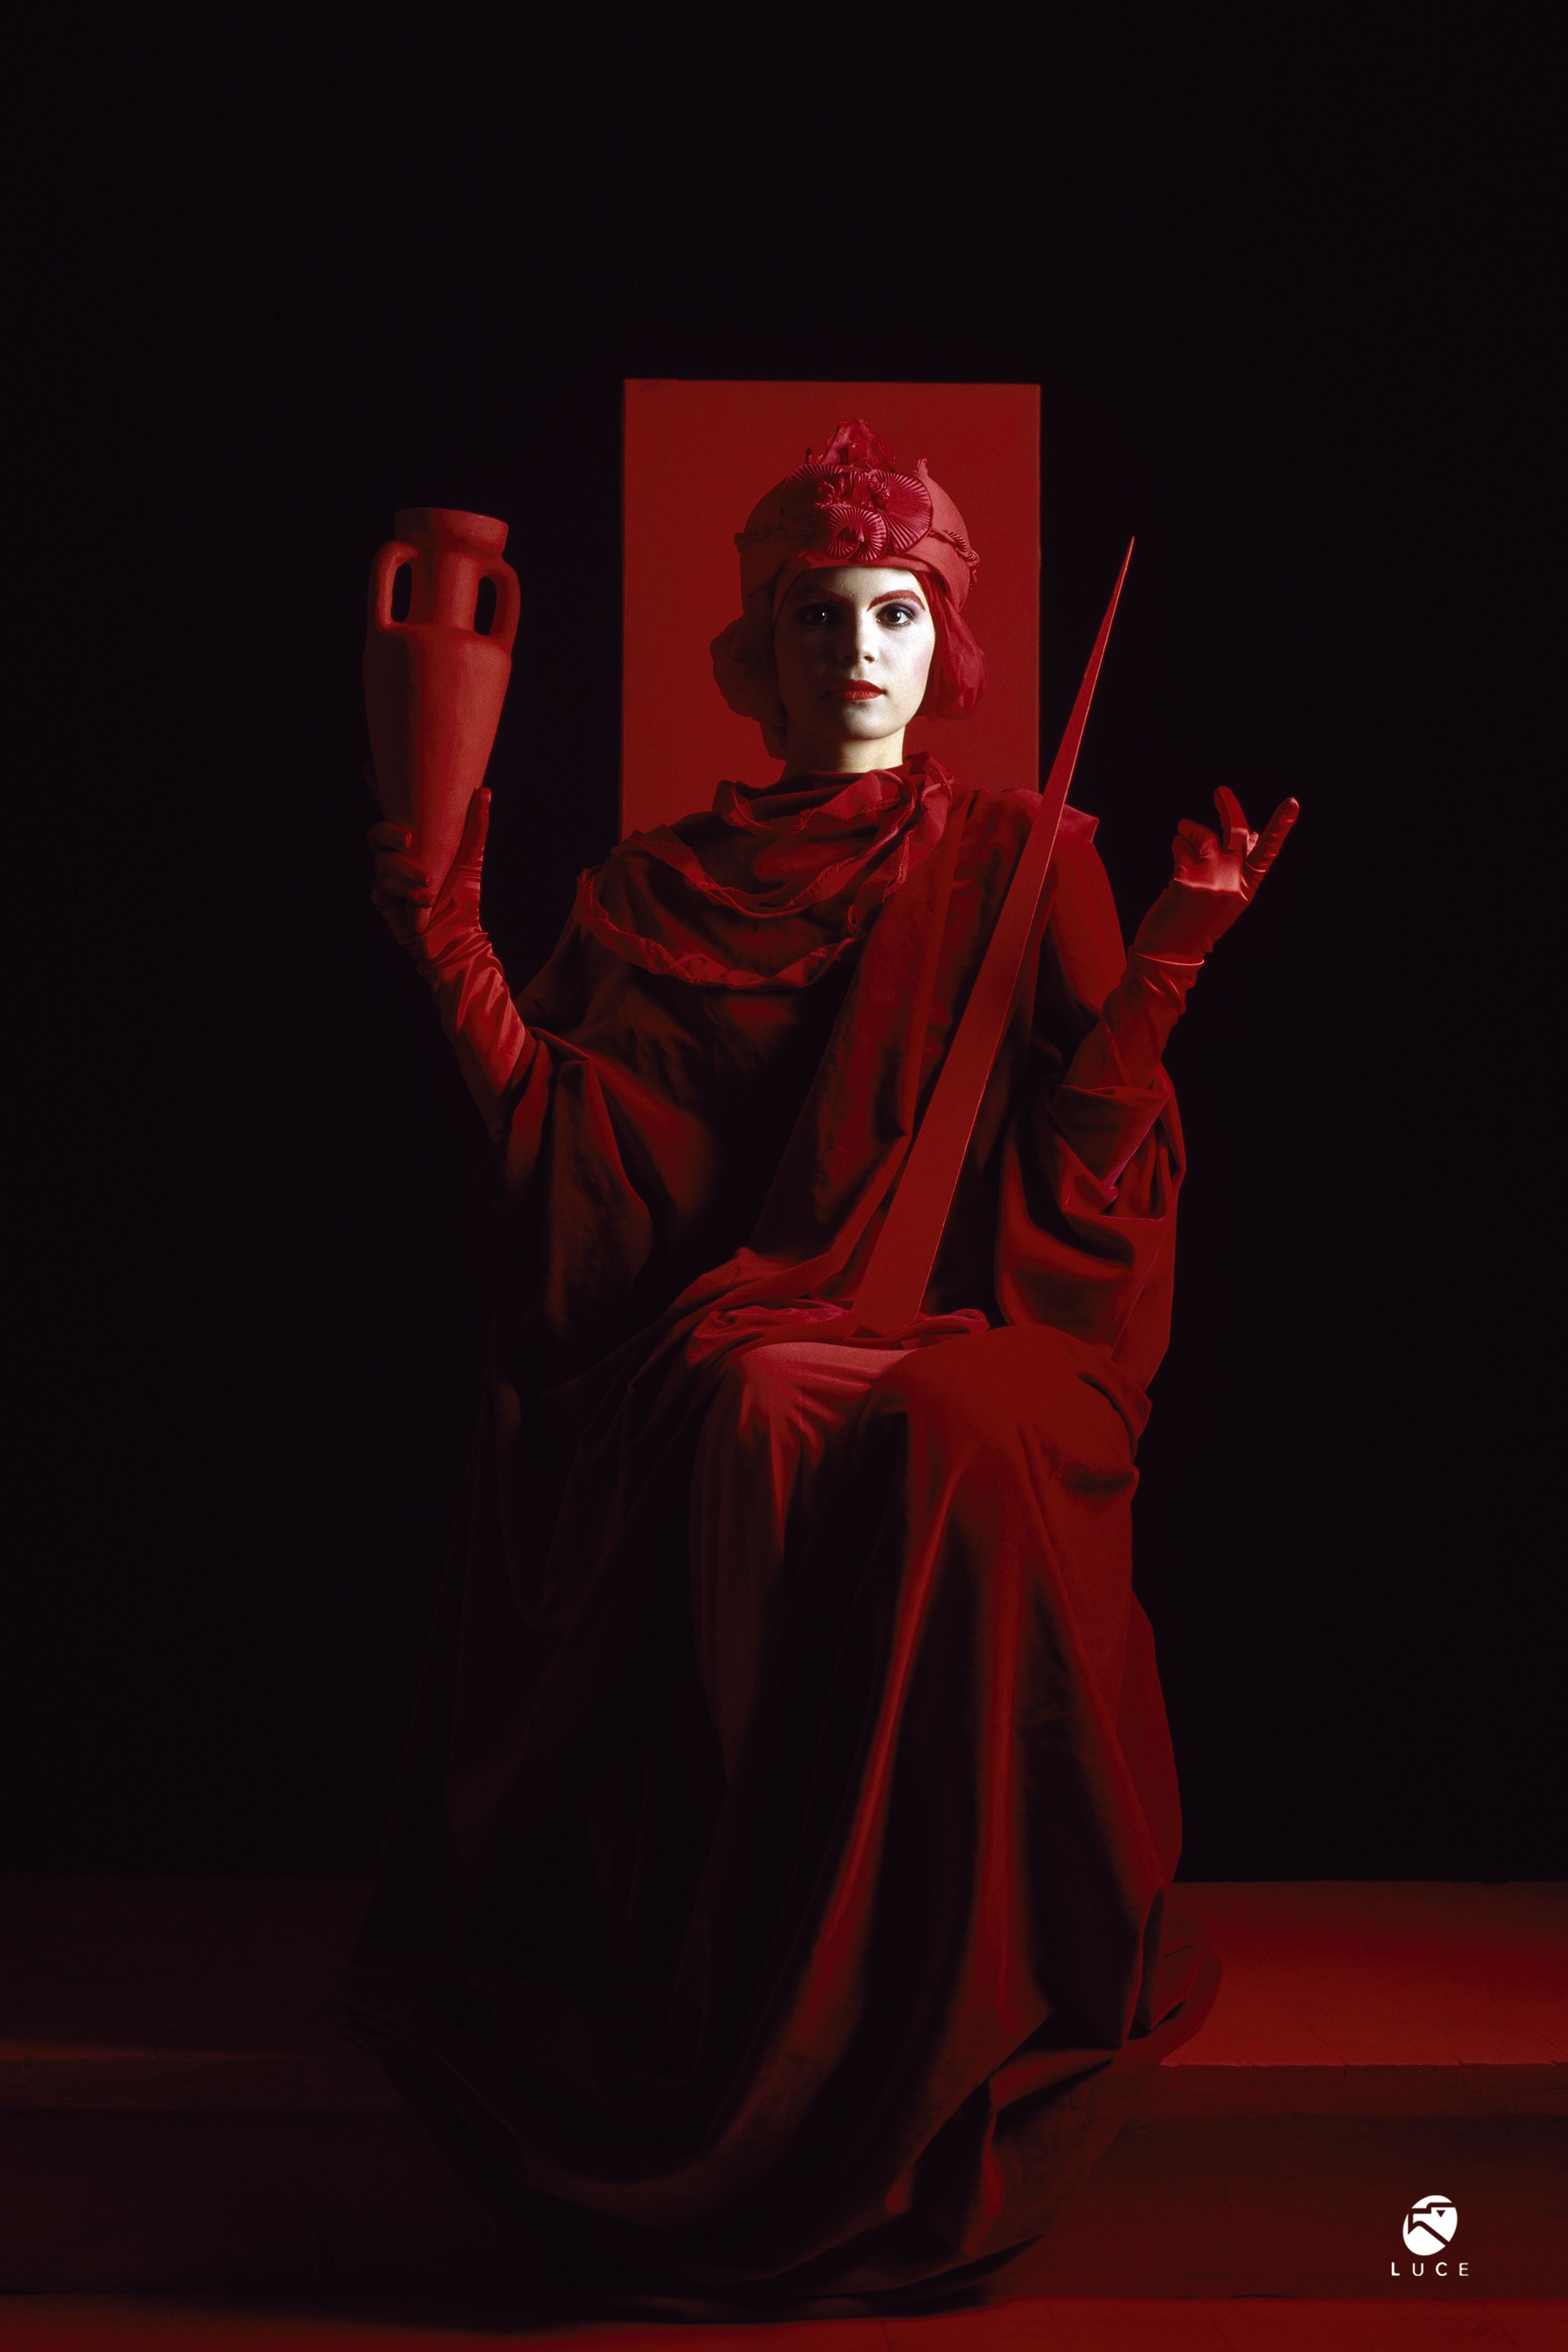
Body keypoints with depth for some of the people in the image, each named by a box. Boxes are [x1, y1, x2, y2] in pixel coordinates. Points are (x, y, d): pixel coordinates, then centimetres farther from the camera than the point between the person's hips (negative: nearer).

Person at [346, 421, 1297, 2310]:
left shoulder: (1023, 863, 14)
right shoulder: (663, 891, 16)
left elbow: (1080, 1157, 4)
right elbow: (566, 1143, 5)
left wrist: (1163, 969, -9)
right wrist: (452, 950, -3)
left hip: (975, 1338, 0)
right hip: (725, 1332, 1)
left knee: (958, 1434, -35)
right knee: (765, 1424, -35)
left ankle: (948, 2004, -20)